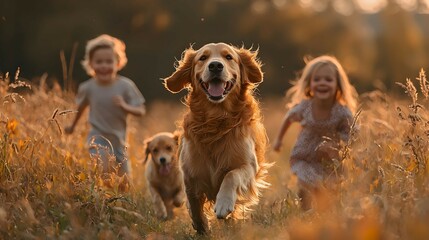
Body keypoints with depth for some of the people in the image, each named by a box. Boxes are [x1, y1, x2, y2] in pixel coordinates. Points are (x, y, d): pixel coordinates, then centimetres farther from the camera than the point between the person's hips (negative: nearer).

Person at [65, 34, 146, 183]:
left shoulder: (125, 86, -13)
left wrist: (124, 106, -29)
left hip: (118, 138, 2)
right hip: (98, 136, -2)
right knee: (103, 171, -29)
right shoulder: (88, 87, -10)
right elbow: (81, 107, 11)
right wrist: (72, 126, 27)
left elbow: (141, 111, -9)